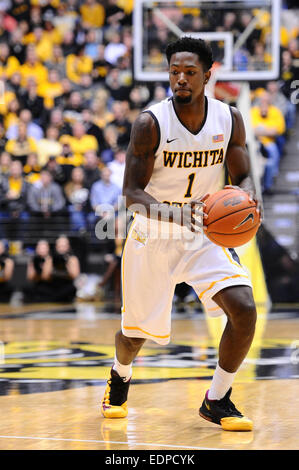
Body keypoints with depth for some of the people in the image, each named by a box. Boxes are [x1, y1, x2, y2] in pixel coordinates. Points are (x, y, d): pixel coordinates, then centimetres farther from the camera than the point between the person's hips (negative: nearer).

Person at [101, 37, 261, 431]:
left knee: (244, 309, -19)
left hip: (203, 235, 2)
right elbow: (132, 192, -17)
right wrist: (175, 215, -35)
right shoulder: (151, 123, -18)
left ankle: (216, 401, 1)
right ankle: (120, 377, 47)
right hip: (152, 236, -2)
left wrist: (246, 195, -25)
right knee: (136, 331, 8)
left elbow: (242, 177, 1)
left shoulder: (229, 120, -7)